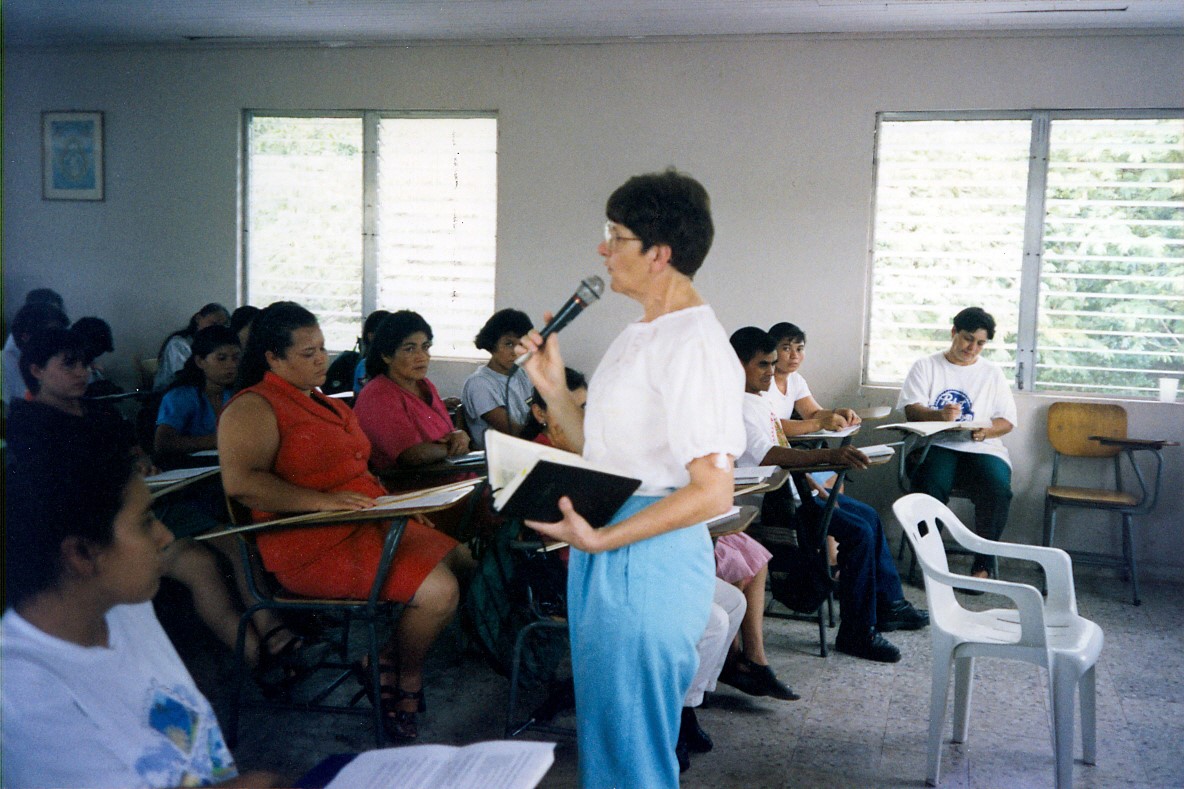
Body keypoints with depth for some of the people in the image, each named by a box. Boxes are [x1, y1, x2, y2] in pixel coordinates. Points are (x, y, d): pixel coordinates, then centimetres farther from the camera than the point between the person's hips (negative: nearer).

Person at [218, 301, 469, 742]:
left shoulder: (322, 402, 21)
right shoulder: (254, 409, -9)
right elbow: (240, 482, -26)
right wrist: (322, 501, -29)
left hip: (367, 524, 10)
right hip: (314, 546, -10)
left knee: (462, 559, 6)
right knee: (439, 590, -22)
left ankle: (385, 661, 11)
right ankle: (407, 681, 6)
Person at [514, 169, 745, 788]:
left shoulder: (694, 347, -18)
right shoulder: (638, 336, 14)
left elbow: (711, 491, -22)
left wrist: (601, 539, -25)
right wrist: (552, 387, 6)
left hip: (648, 560, -10)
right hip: (603, 556, 10)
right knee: (600, 738, 21)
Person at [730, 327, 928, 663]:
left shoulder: (760, 399, 14)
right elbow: (767, 456, -35)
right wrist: (829, 455, -43)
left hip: (786, 490, 11)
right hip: (769, 502, -11)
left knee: (869, 516, 16)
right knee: (858, 533, -19)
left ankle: (888, 605, 26)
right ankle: (857, 633, -9)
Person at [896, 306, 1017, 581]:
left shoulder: (992, 373, 19)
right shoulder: (925, 366, 12)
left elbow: (1007, 421, 12)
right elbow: (912, 410, -1)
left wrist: (986, 431, -12)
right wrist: (939, 416, -23)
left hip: (982, 448, 2)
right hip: (936, 446, -2)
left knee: (998, 488, -30)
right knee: (929, 485, -35)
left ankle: (984, 561, -14)